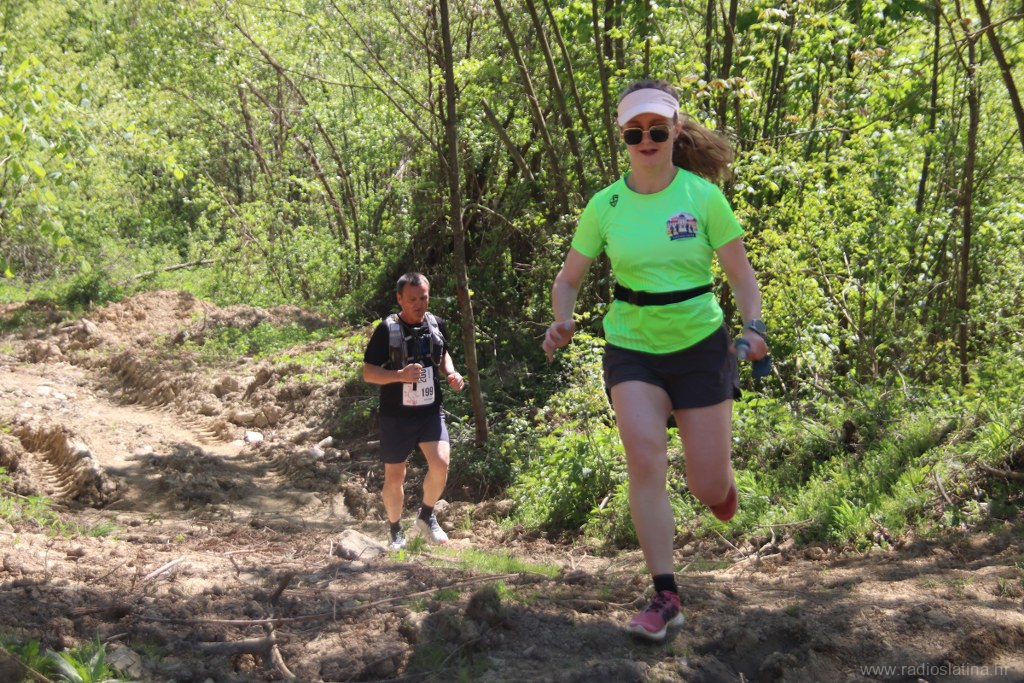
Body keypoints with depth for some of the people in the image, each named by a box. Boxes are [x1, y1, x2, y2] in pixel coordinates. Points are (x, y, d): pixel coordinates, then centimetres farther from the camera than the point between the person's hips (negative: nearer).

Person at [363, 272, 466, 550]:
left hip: (430, 412, 3)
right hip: (396, 415, -2)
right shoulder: (387, 330, -11)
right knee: (394, 477, 5)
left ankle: (426, 516, 9)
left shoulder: (437, 325, 2)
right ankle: (396, 532, 27)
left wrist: (451, 373, -1)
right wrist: (400, 375, -27)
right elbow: (368, 372, -11)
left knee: (440, 464, -17)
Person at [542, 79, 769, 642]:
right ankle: (665, 598, -13)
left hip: (700, 345, -1)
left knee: (707, 488, 0)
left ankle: (720, 483, 41)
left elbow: (740, 273, -2)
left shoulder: (702, 195, -8)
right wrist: (562, 321, -13)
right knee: (644, 459, -22)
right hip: (631, 348, 1)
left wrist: (753, 326, -20)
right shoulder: (604, 205, -3)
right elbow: (568, 280, 7)